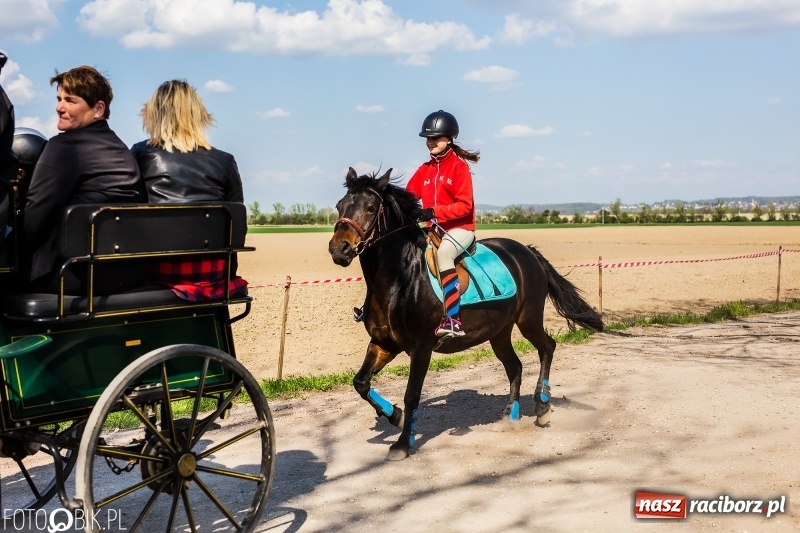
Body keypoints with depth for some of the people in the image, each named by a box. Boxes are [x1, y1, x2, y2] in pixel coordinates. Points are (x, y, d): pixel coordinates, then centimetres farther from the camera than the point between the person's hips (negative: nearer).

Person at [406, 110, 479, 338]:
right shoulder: (425, 169, 11)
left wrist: (434, 212, -27)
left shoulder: (459, 166, -7)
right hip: (434, 228, 7)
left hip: (460, 227, -7)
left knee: (443, 252, -36)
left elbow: (464, 205, -15)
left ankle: (453, 321, -41)